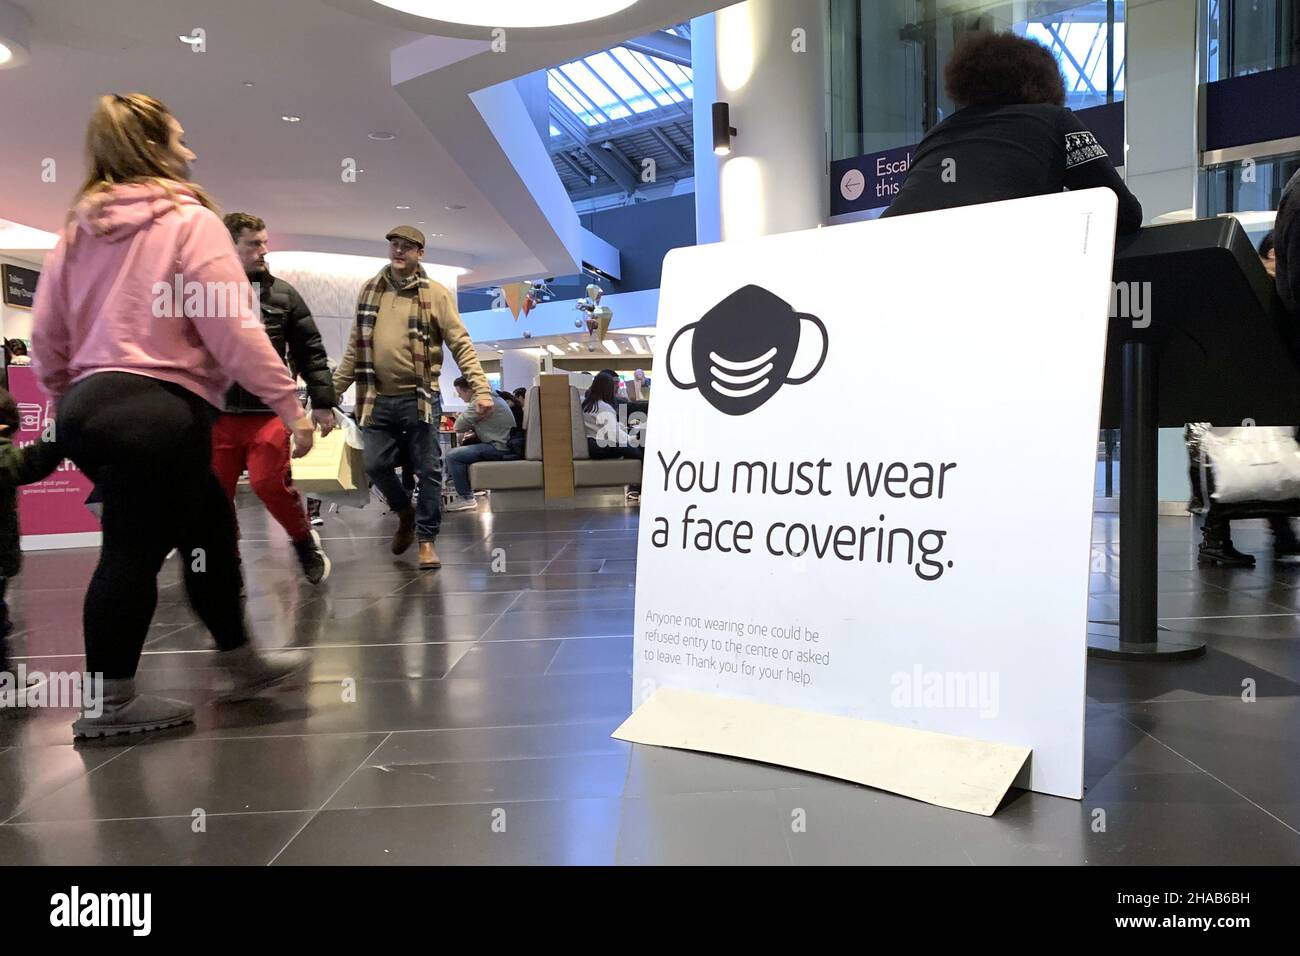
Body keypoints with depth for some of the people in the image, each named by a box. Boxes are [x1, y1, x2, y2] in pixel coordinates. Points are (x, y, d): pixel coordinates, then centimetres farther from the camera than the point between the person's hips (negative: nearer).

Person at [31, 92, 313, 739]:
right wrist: (289, 404, -12)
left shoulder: (78, 230, 16)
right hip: (161, 409, -8)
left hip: (89, 407, 9)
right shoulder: (190, 221, -5)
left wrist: (70, 403, 26)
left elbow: (45, 336, 15)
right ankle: (108, 704, 11)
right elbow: (232, 327, -14)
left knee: (209, 523, 18)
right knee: (135, 551, 0)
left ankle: (239, 661, 29)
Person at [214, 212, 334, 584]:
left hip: (269, 410, -1)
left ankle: (305, 540, 15)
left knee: (269, 483, -10)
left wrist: (322, 401, 3)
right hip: (217, 411, 2)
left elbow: (310, 352, 7)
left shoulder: (283, 294, 6)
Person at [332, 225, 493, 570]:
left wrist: (481, 388, -16)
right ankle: (406, 513, 32)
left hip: (419, 397, -3)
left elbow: (461, 344, -5)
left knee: (428, 470, 1)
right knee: (376, 466, 4)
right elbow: (355, 347, 14)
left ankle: (426, 539, 15)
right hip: (378, 399, 3)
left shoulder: (436, 293, -1)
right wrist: (333, 390, 11)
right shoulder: (369, 291, 10)